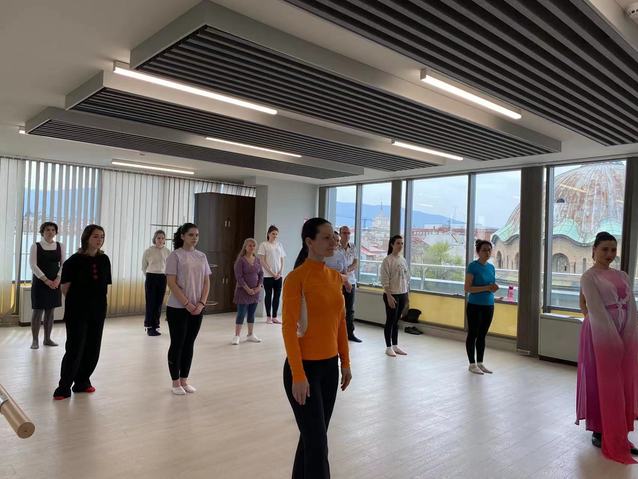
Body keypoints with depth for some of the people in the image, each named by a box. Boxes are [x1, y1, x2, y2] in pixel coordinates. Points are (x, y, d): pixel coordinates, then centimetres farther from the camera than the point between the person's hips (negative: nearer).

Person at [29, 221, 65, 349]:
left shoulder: (60, 246, 7)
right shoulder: (36, 246, -2)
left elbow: (63, 264, 4)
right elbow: (33, 265, -9)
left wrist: (58, 279, -11)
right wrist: (46, 280, -17)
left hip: (55, 283, 3)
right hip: (39, 282, -3)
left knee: (50, 311, 8)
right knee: (37, 311, -1)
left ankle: (47, 339, 18)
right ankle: (35, 340, 8)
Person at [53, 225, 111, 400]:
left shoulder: (104, 260, 3)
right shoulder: (74, 260, -9)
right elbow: (65, 287, -5)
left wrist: (98, 301, 6)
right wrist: (78, 301, 3)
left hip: (98, 311, 4)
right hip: (77, 312, -4)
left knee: (93, 349, 9)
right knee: (74, 349, -3)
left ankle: (82, 382, 24)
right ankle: (64, 387, 9)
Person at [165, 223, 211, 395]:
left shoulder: (202, 256, 8)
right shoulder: (175, 255, -7)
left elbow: (206, 282, 7)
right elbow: (171, 283, -13)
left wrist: (201, 303, -5)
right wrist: (187, 304, -16)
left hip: (197, 308, 5)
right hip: (178, 308, -5)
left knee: (189, 344, 11)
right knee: (177, 344, 4)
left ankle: (184, 380, 23)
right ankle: (176, 383, 16)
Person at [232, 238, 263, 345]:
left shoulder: (257, 260, 7)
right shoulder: (241, 260, -9)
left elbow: (261, 274, 8)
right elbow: (239, 276, -14)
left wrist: (259, 287, -6)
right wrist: (247, 288, -17)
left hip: (255, 291, 5)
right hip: (243, 290, -5)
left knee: (252, 313, 12)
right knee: (241, 314, -4)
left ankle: (250, 335, 22)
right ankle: (236, 336, 4)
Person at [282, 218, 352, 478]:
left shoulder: (335, 276, 6)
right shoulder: (296, 278, -16)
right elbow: (288, 329, -17)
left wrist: (345, 362, 12)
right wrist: (298, 375, -20)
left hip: (330, 366, 7)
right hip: (305, 367, -7)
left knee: (312, 436, 19)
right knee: (317, 443, 0)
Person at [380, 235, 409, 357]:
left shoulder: (403, 260, 10)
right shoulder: (387, 260, -11)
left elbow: (407, 279, 14)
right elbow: (384, 280, -14)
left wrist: (407, 295, 12)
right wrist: (389, 296, -19)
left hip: (402, 294, 6)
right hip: (392, 294, -6)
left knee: (396, 321, 13)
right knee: (390, 321, 1)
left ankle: (395, 345, 22)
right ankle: (388, 347, 11)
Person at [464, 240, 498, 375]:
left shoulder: (491, 267, 8)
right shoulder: (473, 266, -11)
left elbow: (491, 286, 16)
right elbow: (467, 288, -15)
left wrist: (495, 288, -7)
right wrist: (486, 288, -23)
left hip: (488, 306, 6)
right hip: (475, 306, -6)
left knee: (482, 335, 13)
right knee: (473, 335, 4)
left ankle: (480, 362, 23)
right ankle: (472, 364, 14)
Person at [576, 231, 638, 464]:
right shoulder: (589, 277, -7)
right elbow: (596, 309, -15)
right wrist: (613, 339, -19)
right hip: (601, 335, -6)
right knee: (601, 384, 3)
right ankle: (600, 433, 16)